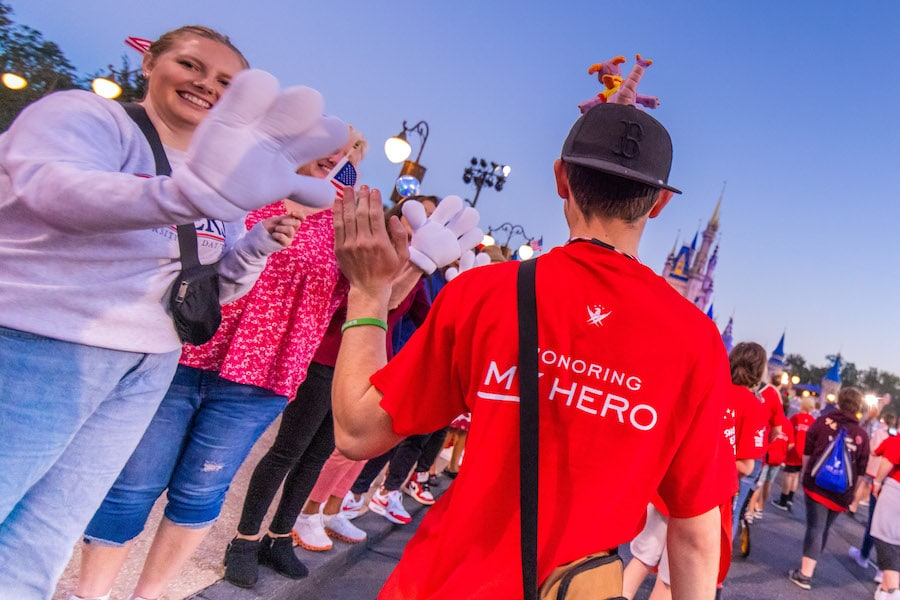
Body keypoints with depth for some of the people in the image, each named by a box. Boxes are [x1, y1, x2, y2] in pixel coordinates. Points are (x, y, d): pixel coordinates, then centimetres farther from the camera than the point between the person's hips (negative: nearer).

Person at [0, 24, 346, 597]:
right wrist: (190, 192, -46)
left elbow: (218, 287, 15)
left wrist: (257, 247, -7)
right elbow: (53, 187, -28)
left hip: (149, 365, 6)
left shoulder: (220, 173, 12)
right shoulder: (84, 114, -6)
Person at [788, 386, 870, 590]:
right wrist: (854, 498, 14)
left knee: (815, 527, -1)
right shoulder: (862, 434, 0)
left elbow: (806, 452, 1)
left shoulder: (824, 421, -4)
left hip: (816, 484, -2)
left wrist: (806, 474, 15)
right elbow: (862, 469, 4)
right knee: (824, 528, 17)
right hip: (842, 493, 2)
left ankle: (805, 572, -9)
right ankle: (809, 566, 31)